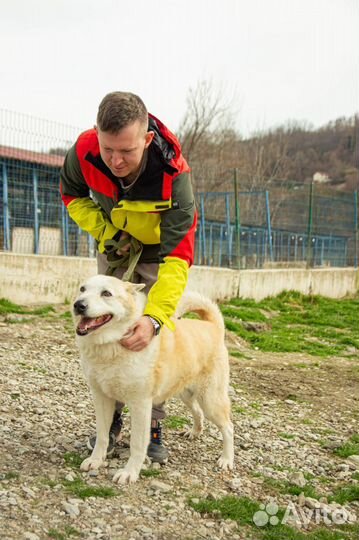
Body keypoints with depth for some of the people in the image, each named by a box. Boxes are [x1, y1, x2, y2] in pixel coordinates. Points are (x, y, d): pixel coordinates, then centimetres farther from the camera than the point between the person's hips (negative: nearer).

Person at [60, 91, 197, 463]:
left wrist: (155, 317, -51)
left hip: (159, 251, -3)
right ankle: (110, 419, 13)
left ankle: (152, 427, 7)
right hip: (114, 247, 3)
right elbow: (72, 194, -5)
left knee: (154, 338, -7)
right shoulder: (84, 150, -30)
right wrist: (103, 231, -20)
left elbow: (178, 255, -41)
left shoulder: (172, 174, -40)